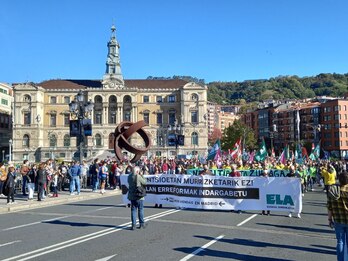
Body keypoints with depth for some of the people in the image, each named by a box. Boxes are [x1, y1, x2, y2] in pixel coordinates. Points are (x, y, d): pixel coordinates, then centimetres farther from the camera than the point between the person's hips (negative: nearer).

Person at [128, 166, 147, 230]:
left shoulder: (129, 176, 1)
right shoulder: (138, 177, -16)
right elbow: (145, 182, -6)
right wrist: (141, 175, 2)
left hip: (132, 196, 5)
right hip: (139, 196, -5)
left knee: (133, 210, 8)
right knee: (140, 210, 8)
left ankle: (133, 225, 6)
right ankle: (142, 224, 16)